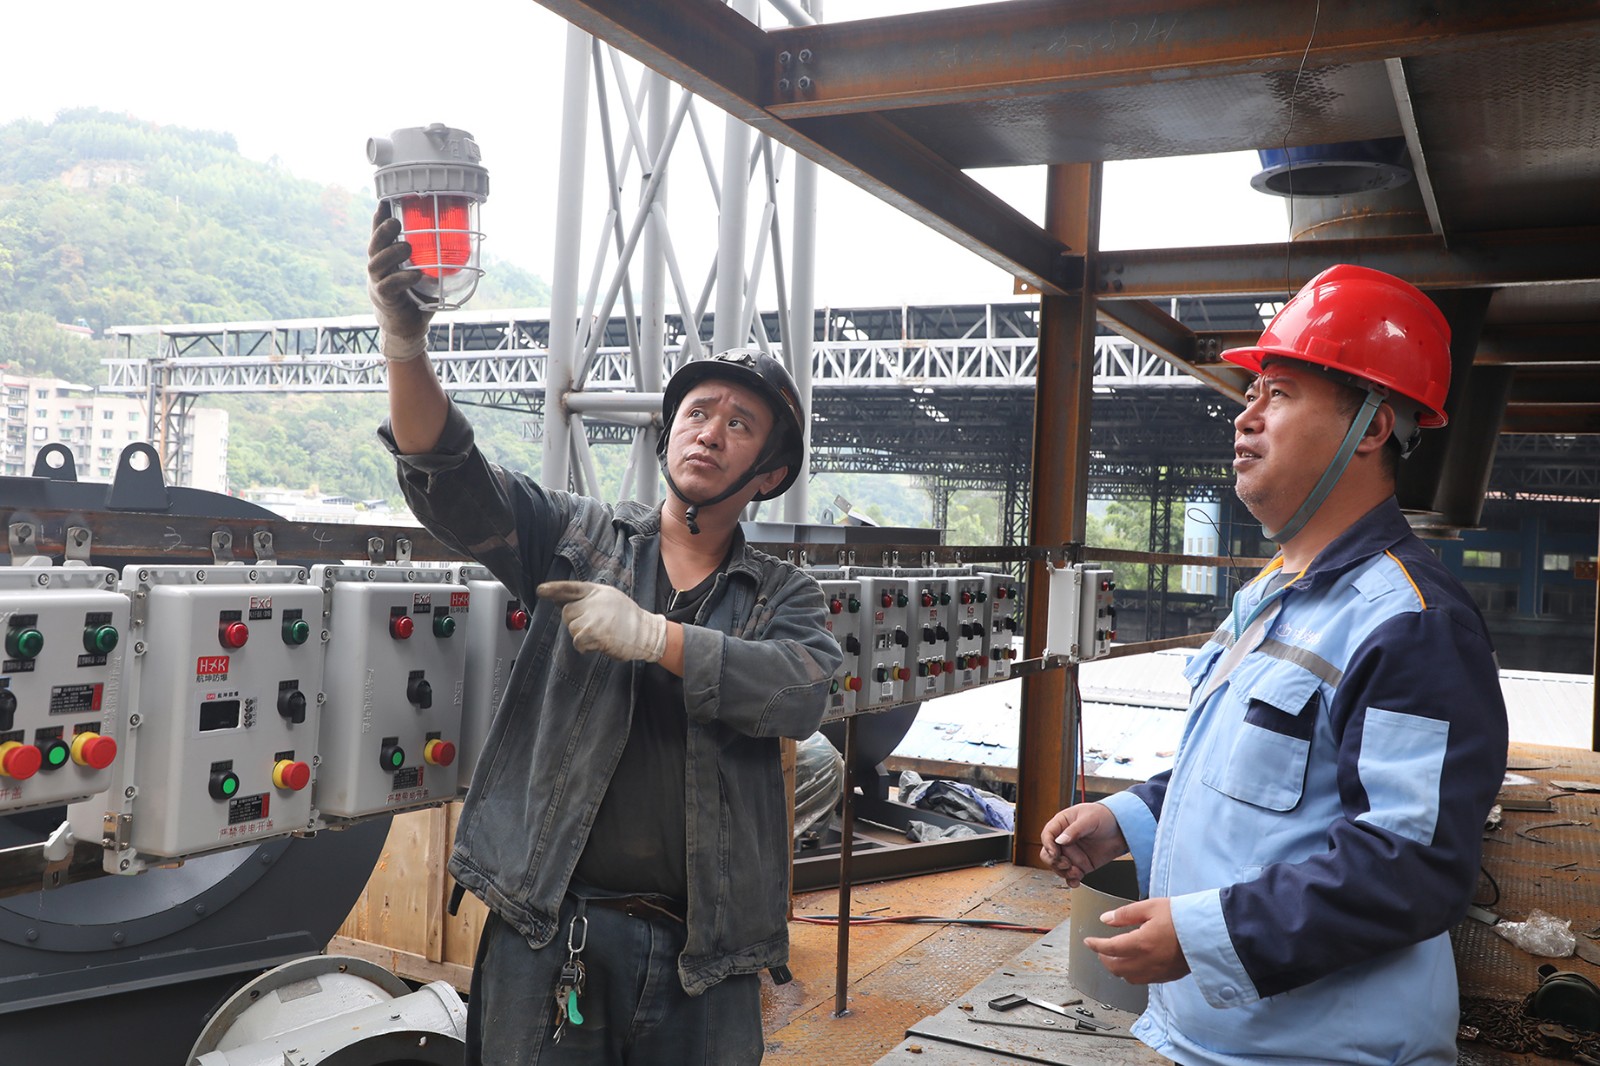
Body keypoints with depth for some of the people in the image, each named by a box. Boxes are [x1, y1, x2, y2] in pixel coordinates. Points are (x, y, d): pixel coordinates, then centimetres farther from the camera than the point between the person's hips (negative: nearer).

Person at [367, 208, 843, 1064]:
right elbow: (451, 481, -7)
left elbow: (800, 695, -11)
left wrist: (649, 634, -16)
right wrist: (405, 344, -23)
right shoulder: (580, 538, 7)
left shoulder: (784, 598, 8)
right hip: (552, 934, -1)